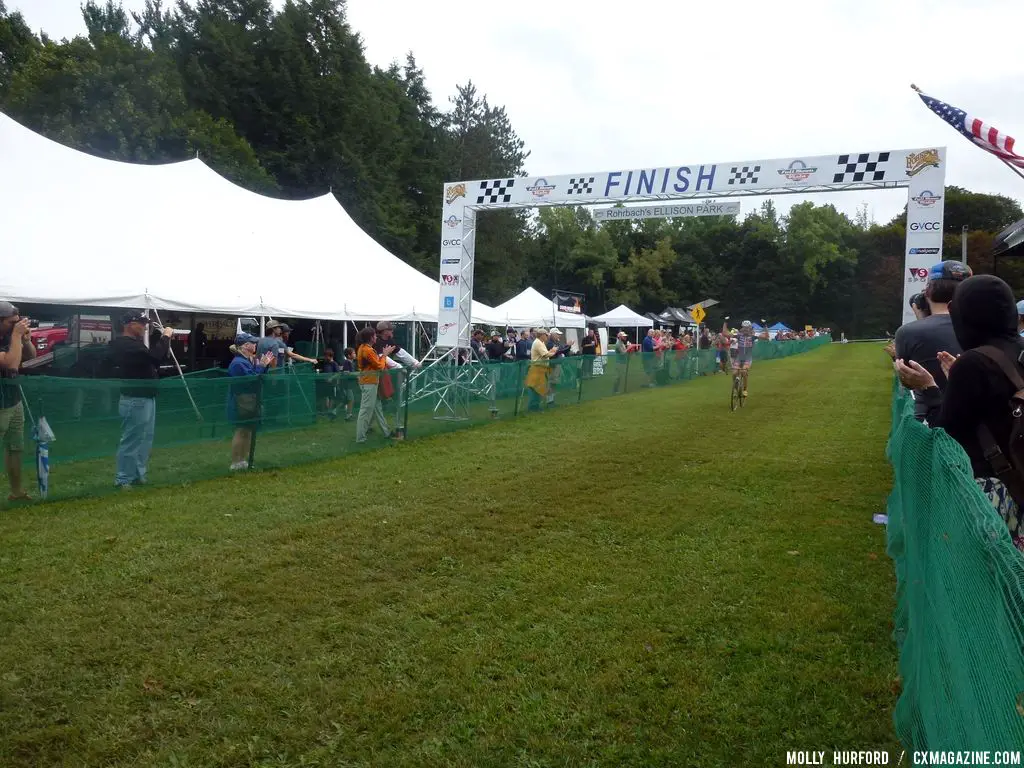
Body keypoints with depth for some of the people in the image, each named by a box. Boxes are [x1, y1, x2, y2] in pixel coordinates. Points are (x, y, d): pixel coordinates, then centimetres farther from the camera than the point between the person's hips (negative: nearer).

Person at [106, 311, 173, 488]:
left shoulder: (133, 344, 14)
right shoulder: (126, 345, -20)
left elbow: (152, 358, 19)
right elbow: (154, 357, -30)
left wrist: (162, 338, 10)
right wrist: (165, 338, -19)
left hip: (146, 399, 11)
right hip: (135, 401, -11)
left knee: (145, 439, 18)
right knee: (131, 441, -5)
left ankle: (138, 475, 26)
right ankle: (123, 480, 2)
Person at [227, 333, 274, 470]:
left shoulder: (250, 360, 11)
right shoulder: (238, 363, -18)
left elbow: (259, 378, 15)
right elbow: (251, 380, -25)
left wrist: (265, 365, 5)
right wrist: (260, 365, -20)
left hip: (250, 403, 10)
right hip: (241, 404, -10)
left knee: (248, 431, 14)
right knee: (241, 431, -5)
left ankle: (243, 461, 24)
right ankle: (235, 463, 2)